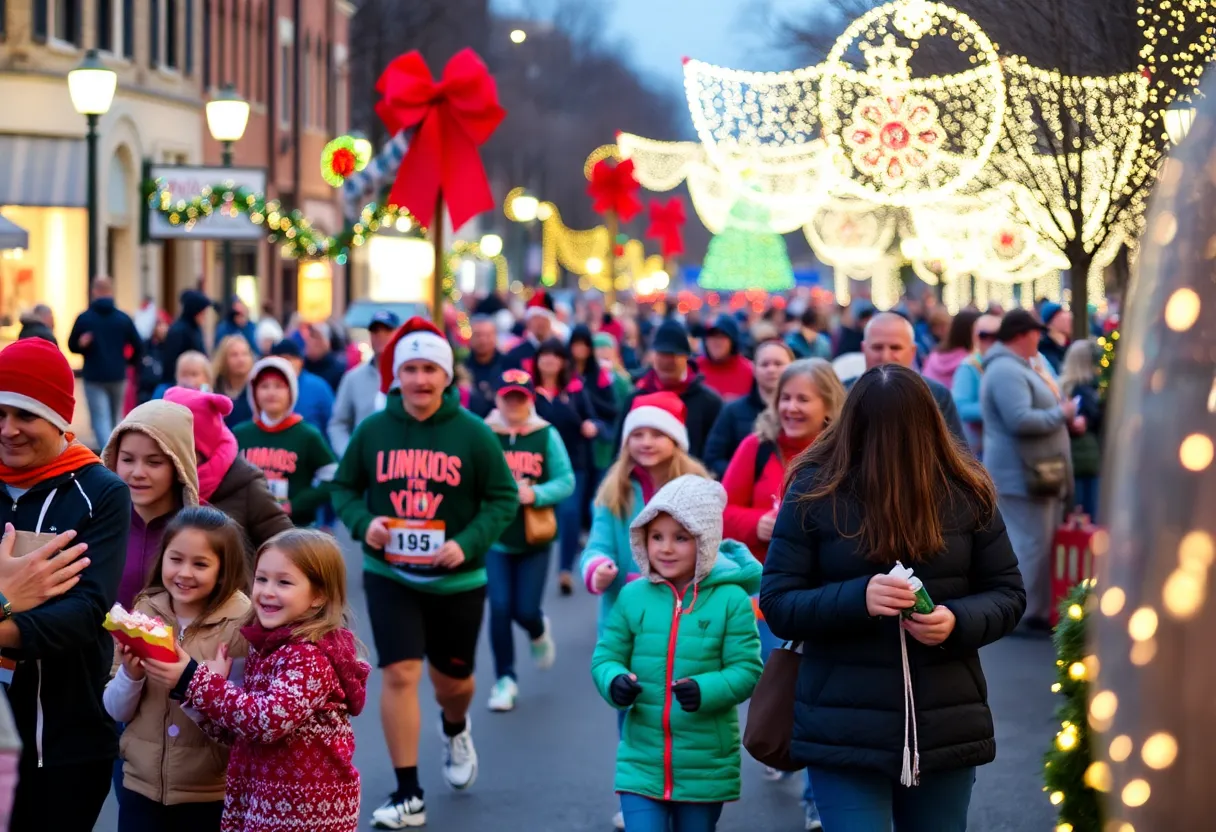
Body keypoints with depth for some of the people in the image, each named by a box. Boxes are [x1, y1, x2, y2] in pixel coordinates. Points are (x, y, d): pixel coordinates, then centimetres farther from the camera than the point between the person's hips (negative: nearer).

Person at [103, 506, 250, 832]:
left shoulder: (243, 623, -10)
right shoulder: (144, 612, 1)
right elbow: (116, 710, 5)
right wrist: (130, 675, -15)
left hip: (211, 796, -3)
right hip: (141, 786, 3)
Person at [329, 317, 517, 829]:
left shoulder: (473, 433, -9)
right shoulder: (373, 430, -4)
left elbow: (504, 498, -5)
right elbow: (343, 488, 6)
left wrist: (469, 543, -20)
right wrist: (363, 522, -15)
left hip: (456, 580, 0)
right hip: (389, 575, 0)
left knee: (452, 680, 15)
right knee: (399, 675, -11)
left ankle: (455, 730, 53)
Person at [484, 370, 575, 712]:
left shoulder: (546, 435, -3)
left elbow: (566, 481, -3)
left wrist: (535, 494, -20)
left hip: (534, 541, 0)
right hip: (495, 539, 0)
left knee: (525, 610, 1)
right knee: (499, 608, -6)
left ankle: (539, 633, 39)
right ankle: (505, 679, 11)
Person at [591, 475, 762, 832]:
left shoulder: (731, 600, -8)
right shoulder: (632, 597, -1)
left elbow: (746, 669, -9)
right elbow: (606, 657, 5)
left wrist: (705, 691, -26)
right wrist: (614, 682, -18)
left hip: (705, 769, -1)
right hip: (641, 762, 1)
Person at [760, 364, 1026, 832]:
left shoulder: (965, 492, 0)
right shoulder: (815, 491, -6)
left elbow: (1008, 594, 6)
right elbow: (777, 605, -6)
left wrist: (958, 622, -16)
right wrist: (857, 598, -24)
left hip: (945, 727, 3)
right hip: (845, 732, -2)